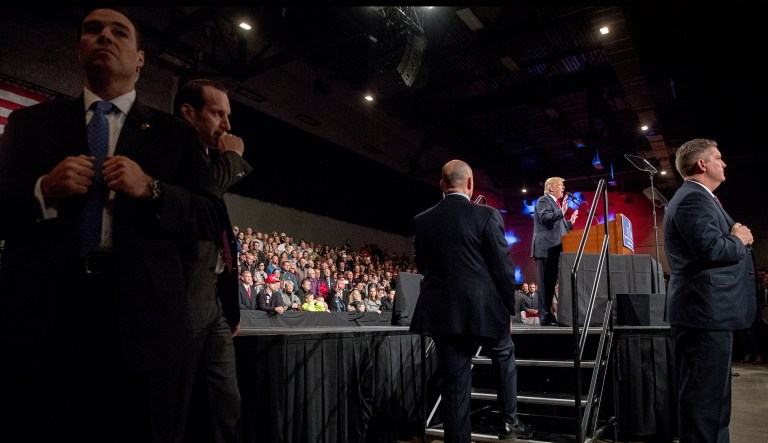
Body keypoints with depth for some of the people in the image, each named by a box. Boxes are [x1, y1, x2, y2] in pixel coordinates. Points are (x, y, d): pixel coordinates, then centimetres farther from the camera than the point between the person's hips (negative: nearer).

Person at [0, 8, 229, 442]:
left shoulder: (175, 133, 11)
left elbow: (215, 218, 3)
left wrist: (151, 190, -12)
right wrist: (43, 191, -10)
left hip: (139, 312, 0)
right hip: (40, 310, 1)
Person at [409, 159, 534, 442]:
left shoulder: (421, 221, 1)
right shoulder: (487, 215, -9)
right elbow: (503, 267, -7)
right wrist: (509, 306, 6)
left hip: (443, 313, 2)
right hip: (485, 310, -2)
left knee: (454, 385, 9)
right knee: (505, 358, 27)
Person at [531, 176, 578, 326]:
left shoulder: (556, 203, 26)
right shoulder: (543, 200, -1)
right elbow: (544, 218, -18)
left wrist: (570, 222, 25)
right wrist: (561, 212, -22)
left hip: (555, 250, 9)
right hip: (546, 249, -9)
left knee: (551, 284, 8)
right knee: (545, 284, -9)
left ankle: (549, 316, 11)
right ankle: (545, 317, -8)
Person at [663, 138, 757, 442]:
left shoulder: (699, 198, 20)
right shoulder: (693, 198, -14)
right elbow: (712, 249, -25)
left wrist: (736, 237, 4)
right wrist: (740, 240, -6)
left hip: (710, 311, 11)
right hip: (706, 313, -11)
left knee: (712, 396, 19)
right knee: (704, 396, -5)